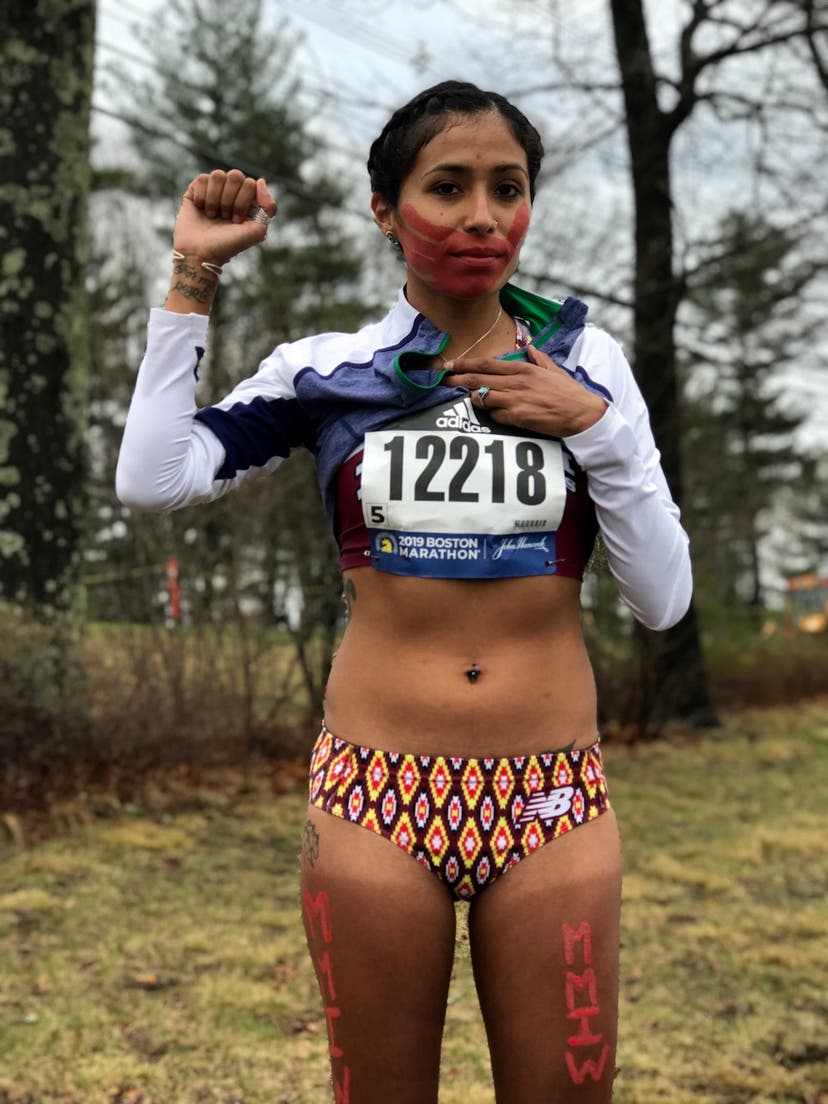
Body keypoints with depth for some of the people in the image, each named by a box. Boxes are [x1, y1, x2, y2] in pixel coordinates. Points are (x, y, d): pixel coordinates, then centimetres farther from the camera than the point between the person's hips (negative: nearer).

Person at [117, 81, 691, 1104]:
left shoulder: (586, 363, 4)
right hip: (376, 791, 0)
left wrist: (594, 426, -10)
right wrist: (193, 274, -6)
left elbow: (663, 599, 1)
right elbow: (150, 478, -11)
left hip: (552, 799, 1)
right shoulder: (326, 368, 2)